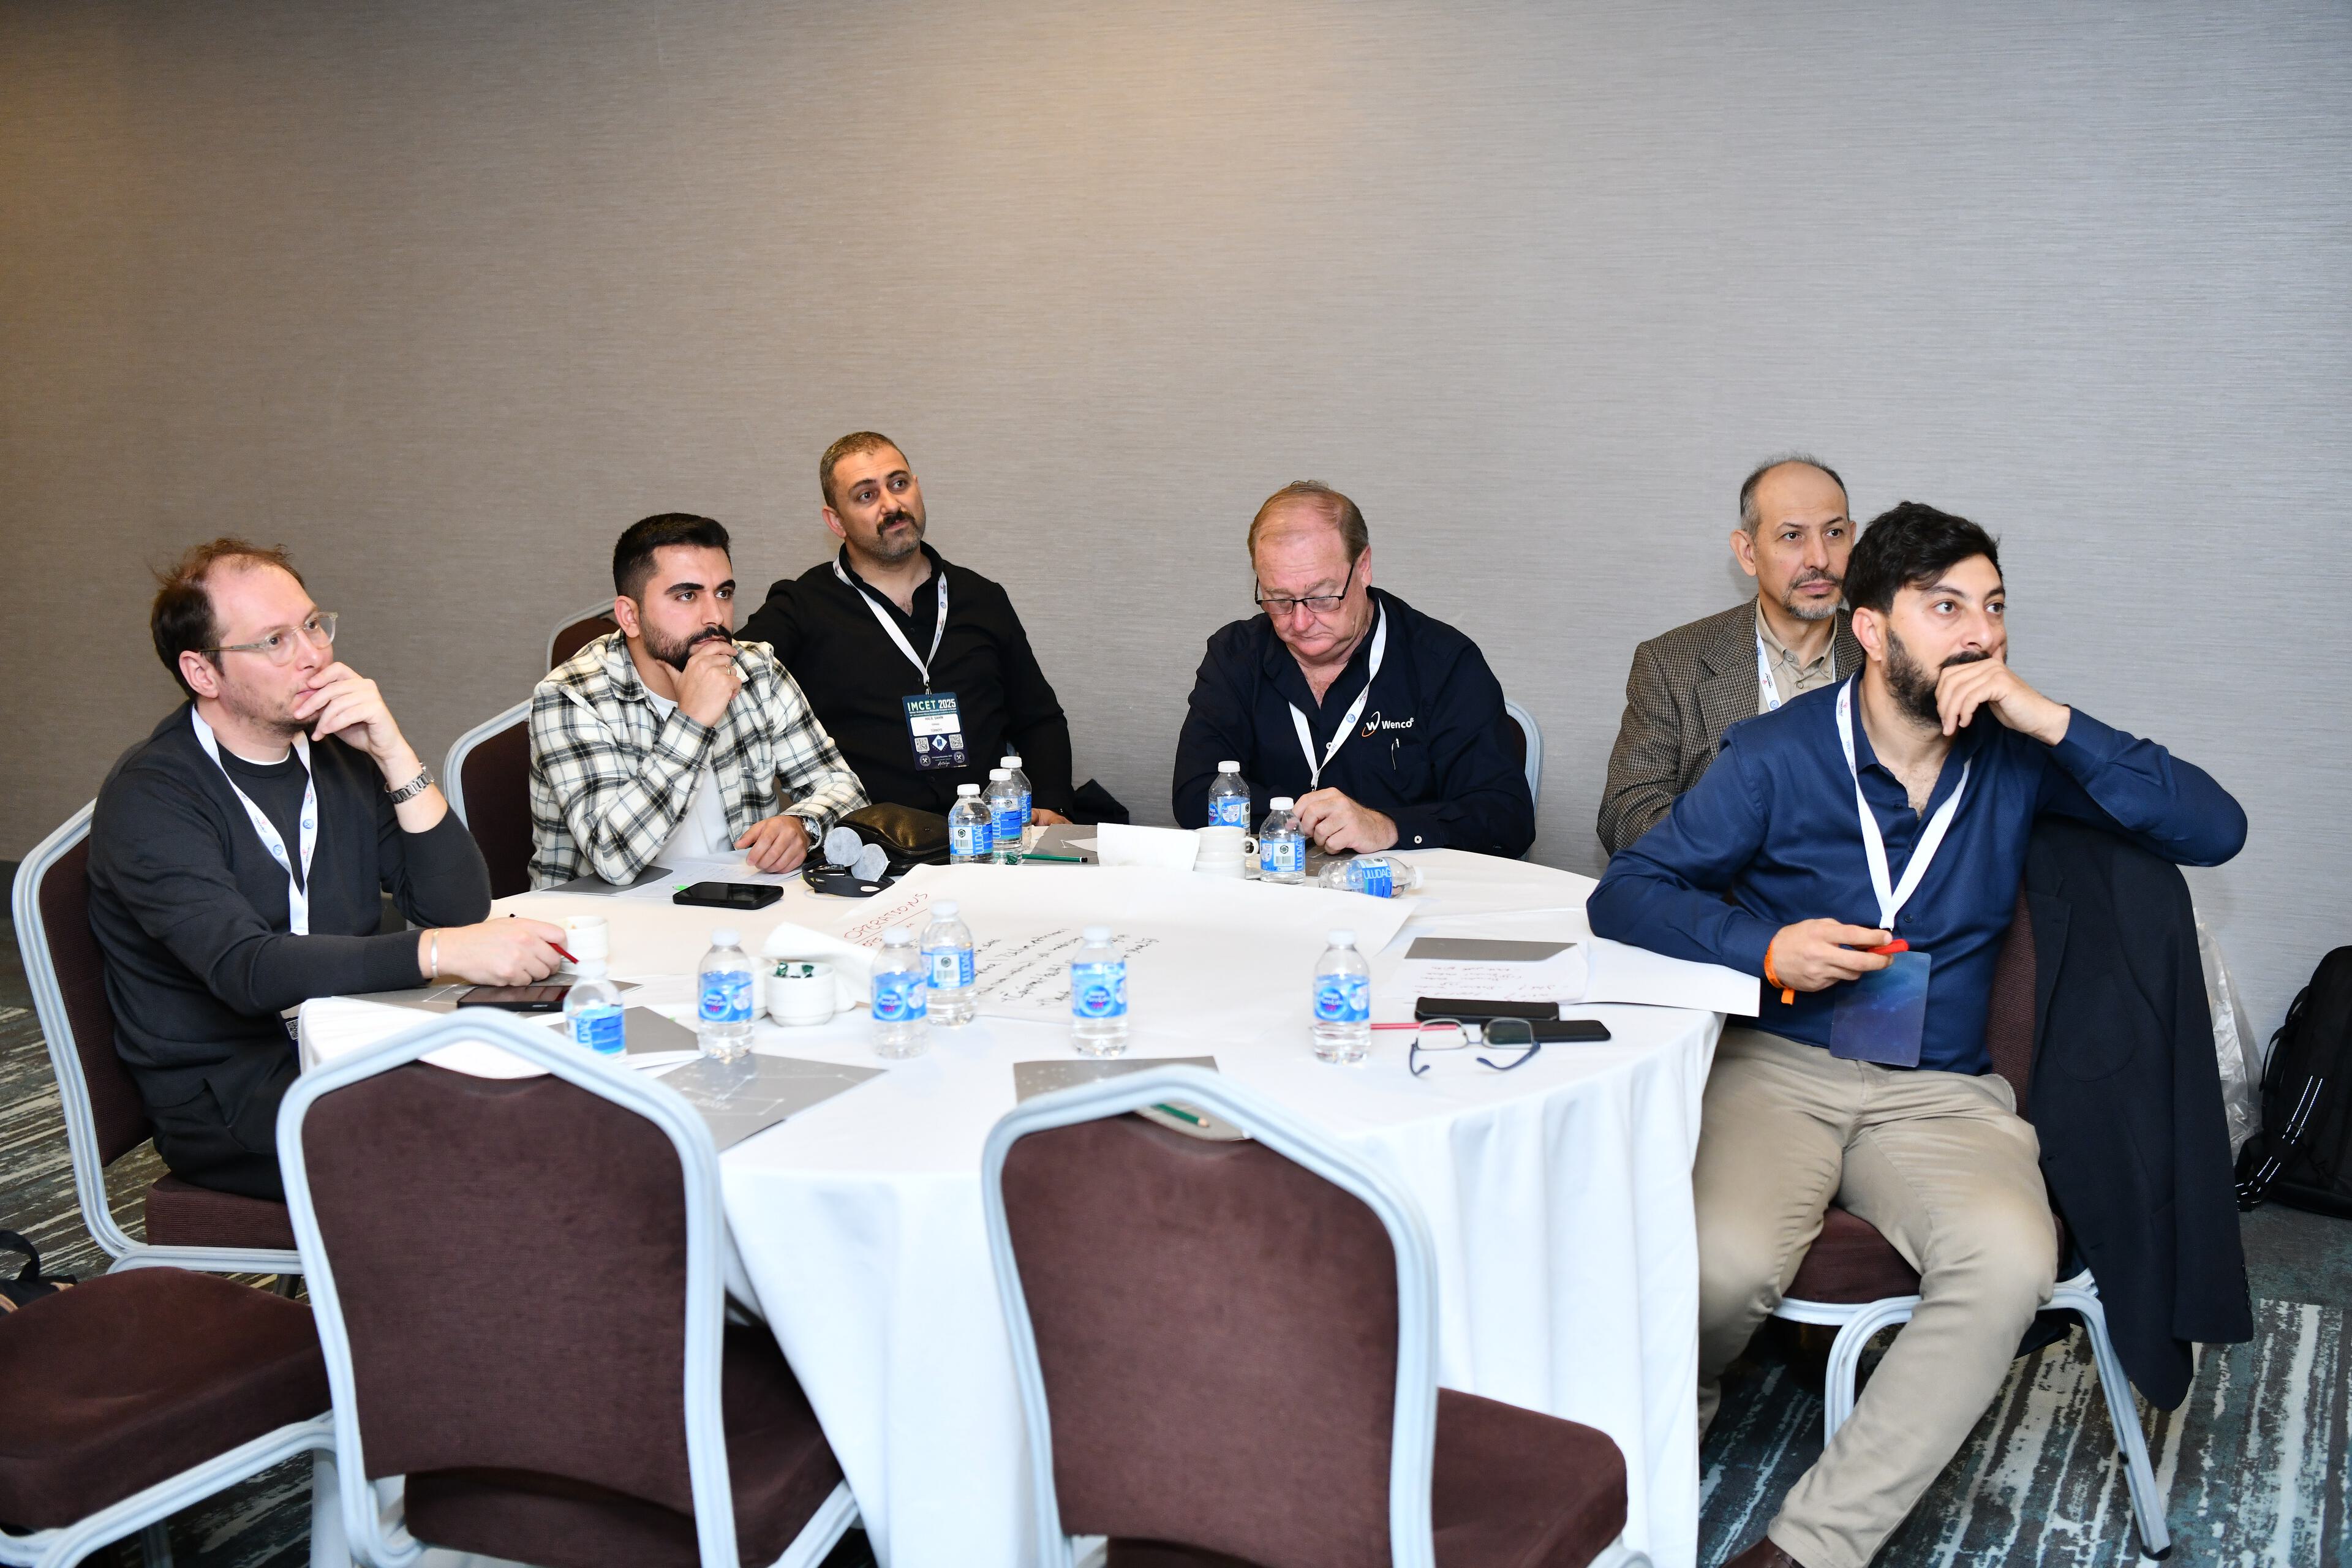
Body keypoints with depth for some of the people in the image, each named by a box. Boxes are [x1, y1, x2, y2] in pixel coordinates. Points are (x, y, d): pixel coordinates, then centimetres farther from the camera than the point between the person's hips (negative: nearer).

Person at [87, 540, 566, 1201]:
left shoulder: (338, 750, 7)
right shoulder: (151, 796, -12)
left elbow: (461, 909, -1)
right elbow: (246, 970, -28)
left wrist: (394, 756, -12)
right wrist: (443, 952, -38)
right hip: (227, 1099, -6)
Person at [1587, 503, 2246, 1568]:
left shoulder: (2016, 755, 5)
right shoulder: (1778, 756, -1)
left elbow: (2214, 830, -2)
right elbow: (1625, 894, -1)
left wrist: (2053, 722, -12)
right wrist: (1767, 948, -17)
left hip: (1941, 1093, 2)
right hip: (1778, 1067, -2)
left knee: (2010, 1261, -31)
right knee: (1725, 1262, -32)